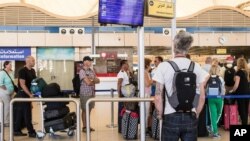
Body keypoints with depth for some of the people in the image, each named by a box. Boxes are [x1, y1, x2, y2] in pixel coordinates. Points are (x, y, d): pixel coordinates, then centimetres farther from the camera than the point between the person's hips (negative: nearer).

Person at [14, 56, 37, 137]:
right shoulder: (22, 71, -15)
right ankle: (31, 132, -1)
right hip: (22, 94, -8)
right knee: (27, 114, -5)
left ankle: (16, 130, 18)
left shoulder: (33, 71, 10)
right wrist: (30, 95, -23)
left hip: (28, 94, 8)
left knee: (21, 113, 12)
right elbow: (22, 85, -20)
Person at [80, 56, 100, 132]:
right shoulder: (82, 71, -11)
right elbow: (88, 83, -19)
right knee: (84, 110, 2)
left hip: (92, 93, 7)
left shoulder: (91, 71, 11)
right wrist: (94, 81, 0)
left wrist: (92, 79, -12)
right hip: (85, 93, -7)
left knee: (89, 110, 12)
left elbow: (98, 80, 7)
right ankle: (84, 127, 10)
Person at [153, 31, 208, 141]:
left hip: (170, 117, -2)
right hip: (190, 118, 2)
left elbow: (158, 97, -8)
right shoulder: (196, 67, 1)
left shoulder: (164, 66, -7)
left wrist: (160, 115, 6)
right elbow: (202, 96, 3)